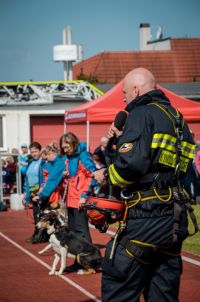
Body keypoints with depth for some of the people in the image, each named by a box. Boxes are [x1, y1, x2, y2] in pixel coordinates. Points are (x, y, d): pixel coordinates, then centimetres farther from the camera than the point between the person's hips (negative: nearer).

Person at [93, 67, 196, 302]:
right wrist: (123, 139, 20)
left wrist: (106, 175, -2)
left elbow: (131, 165, -21)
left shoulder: (141, 114, -8)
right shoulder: (177, 118, 18)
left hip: (146, 217, -9)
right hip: (174, 221, 9)